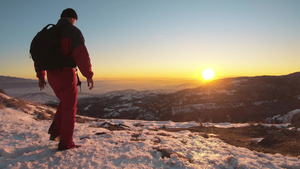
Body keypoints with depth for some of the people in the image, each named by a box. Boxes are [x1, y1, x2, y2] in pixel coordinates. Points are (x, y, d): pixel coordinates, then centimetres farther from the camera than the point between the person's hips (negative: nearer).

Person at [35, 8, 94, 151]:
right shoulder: (73, 31, -7)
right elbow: (81, 54, -21)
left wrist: (40, 76, 23)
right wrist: (89, 75, -16)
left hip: (52, 76, 7)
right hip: (66, 75, -7)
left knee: (64, 103, 27)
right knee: (69, 109, 5)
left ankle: (55, 131, 21)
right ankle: (66, 143, 13)